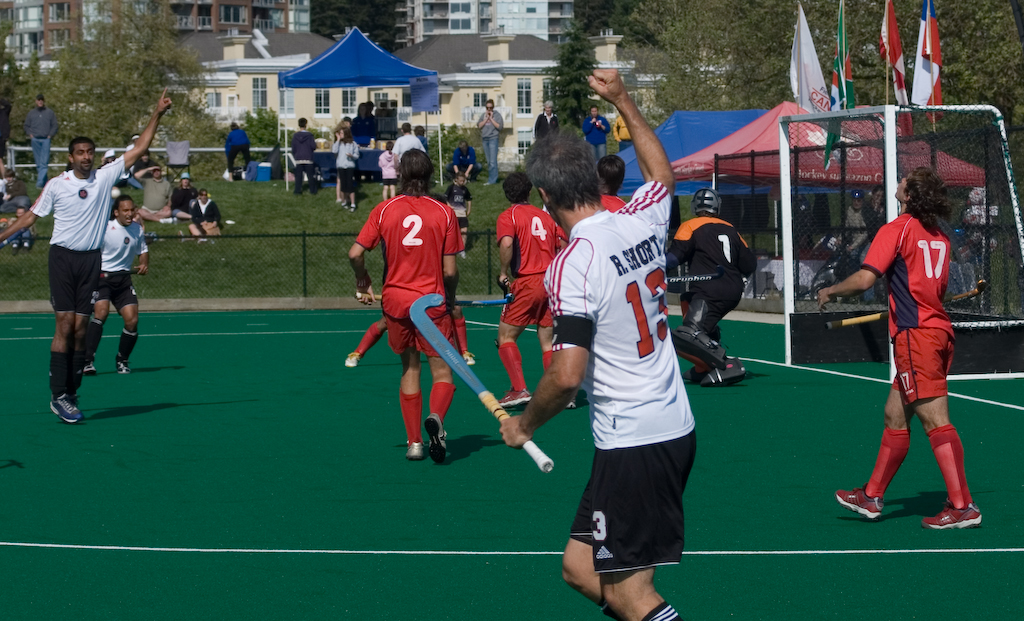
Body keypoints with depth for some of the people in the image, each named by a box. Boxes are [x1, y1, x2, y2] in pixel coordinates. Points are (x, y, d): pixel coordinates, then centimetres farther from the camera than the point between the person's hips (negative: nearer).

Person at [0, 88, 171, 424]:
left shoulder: (105, 177, 4)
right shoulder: (56, 185, 1)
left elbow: (140, 148, 5)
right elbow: (31, 216, 9)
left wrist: (158, 114, 0)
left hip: (91, 259, 2)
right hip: (63, 257, -2)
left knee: (81, 327, 2)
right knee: (65, 325, -10)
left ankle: (71, 393, 8)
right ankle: (58, 396, -10)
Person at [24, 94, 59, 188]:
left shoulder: (50, 113, 6)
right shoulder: (31, 113, 12)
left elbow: (55, 126, 8)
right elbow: (26, 126, 17)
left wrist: (50, 135, -2)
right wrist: (30, 134, 4)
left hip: (46, 139, -3)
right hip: (35, 140, 3)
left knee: (44, 162, -12)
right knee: (38, 162, 5)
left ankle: (40, 182, -19)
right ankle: (44, 181, 13)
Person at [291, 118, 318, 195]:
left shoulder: (295, 136, -2)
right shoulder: (309, 135, -8)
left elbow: (293, 148, 2)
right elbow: (314, 147, -7)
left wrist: (294, 156, 16)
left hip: (298, 159, 1)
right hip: (308, 158, -1)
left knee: (298, 175, 6)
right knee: (310, 175, 5)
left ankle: (297, 190, 4)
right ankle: (313, 191, 8)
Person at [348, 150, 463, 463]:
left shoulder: (384, 210, -1)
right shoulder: (444, 213, -5)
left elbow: (355, 254, -7)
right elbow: (449, 270, -6)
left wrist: (363, 284, 10)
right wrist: (450, 296, 13)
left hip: (395, 300, 2)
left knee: (409, 369, 15)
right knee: (442, 372, 2)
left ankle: (414, 442, 13)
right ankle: (436, 416, -29)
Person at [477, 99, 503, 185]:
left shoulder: (497, 115, -1)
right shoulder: (483, 115, 12)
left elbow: (499, 126, -9)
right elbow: (479, 125, 3)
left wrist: (491, 118, -9)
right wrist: (486, 118, -5)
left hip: (493, 139, -5)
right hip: (485, 139, 5)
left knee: (493, 161, -11)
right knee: (488, 161, 8)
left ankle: (492, 180, -11)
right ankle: (493, 178, 13)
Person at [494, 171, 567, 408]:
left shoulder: (508, 216, -2)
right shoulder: (546, 216, 13)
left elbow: (506, 243, -21)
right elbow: (564, 247, 11)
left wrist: (504, 273, -9)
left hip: (526, 282, -5)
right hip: (552, 282, 5)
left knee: (506, 336, 6)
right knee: (548, 342, 12)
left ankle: (519, 389, -8)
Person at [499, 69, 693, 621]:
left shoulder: (572, 265, -18)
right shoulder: (642, 222, 4)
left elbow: (567, 375, -22)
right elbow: (661, 173, 29)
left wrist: (524, 423, -4)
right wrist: (623, 101, 37)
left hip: (631, 442, -8)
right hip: (676, 426, 8)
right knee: (580, 568, 15)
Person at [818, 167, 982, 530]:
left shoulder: (896, 230, -8)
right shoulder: (939, 237, 14)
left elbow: (864, 280, -15)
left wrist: (829, 292, 3)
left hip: (916, 336, -8)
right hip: (938, 328, 8)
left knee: (935, 421, -11)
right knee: (895, 415, 16)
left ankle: (962, 507, -15)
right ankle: (872, 496, 24)